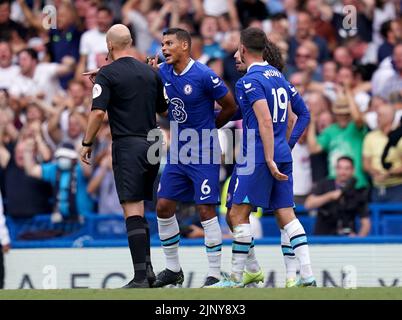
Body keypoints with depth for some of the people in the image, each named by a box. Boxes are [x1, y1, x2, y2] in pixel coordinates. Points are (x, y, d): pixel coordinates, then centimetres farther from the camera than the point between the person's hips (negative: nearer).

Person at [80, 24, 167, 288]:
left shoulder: (107, 74, -6)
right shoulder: (150, 72, 10)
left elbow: (98, 112, -14)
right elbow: (164, 109, 18)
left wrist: (87, 143, -4)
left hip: (127, 146, -6)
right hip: (152, 145, 6)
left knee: (132, 210, -9)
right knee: (139, 210, 18)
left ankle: (141, 276, -15)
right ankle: (147, 268, 15)